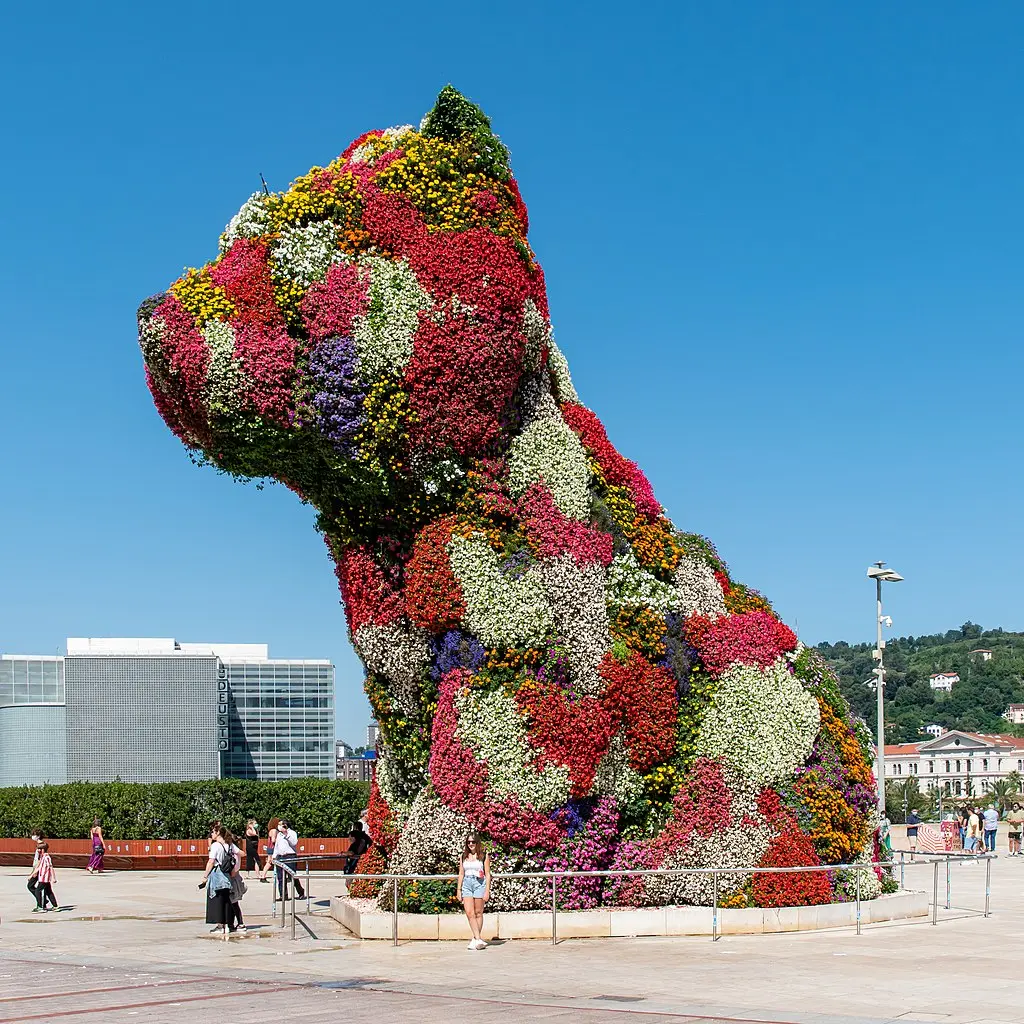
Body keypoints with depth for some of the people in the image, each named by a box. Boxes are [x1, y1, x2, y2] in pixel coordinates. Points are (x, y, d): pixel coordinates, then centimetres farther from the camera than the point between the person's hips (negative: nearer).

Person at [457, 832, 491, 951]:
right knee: (469, 913, -9)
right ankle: (478, 939, -11)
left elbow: (488, 874, 0)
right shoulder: (464, 856, 13)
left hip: (479, 883, -3)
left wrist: (487, 891, -6)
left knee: (478, 913, 1)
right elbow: (461, 874, 16)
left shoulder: (484, 855, 2)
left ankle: (476, 939, 10)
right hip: (467, 884, 3)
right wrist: (459, 890, 10)